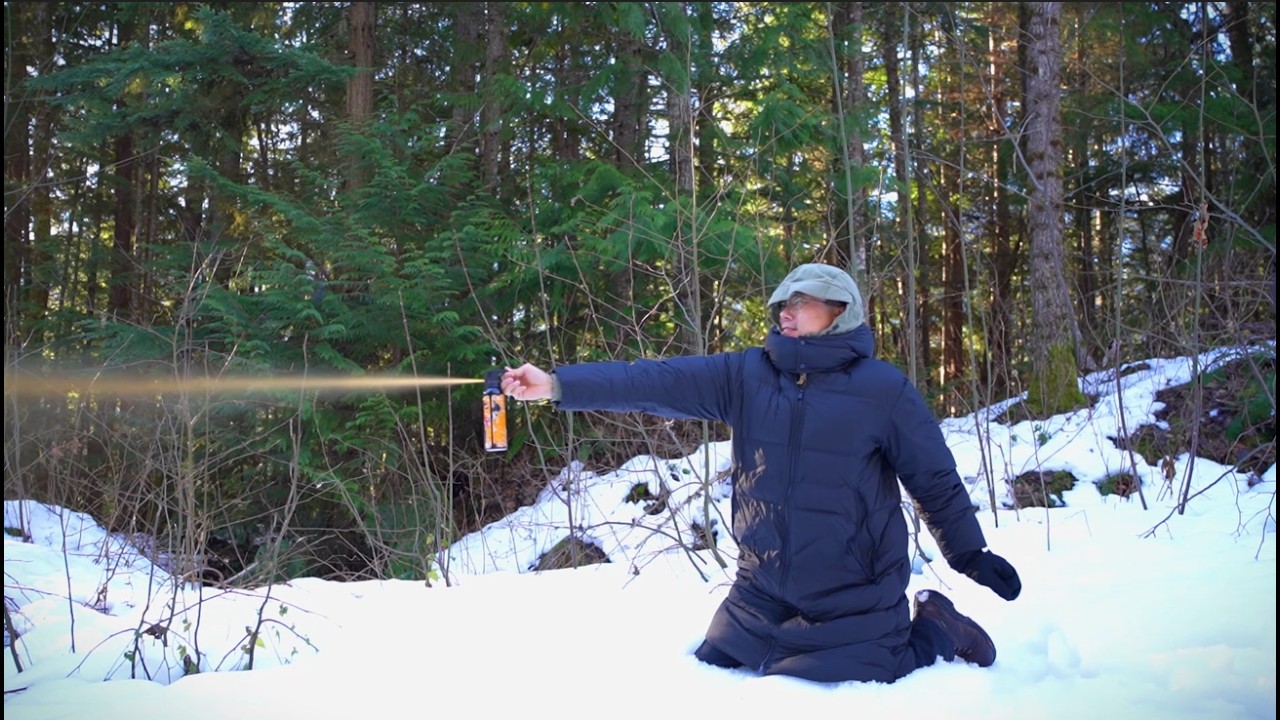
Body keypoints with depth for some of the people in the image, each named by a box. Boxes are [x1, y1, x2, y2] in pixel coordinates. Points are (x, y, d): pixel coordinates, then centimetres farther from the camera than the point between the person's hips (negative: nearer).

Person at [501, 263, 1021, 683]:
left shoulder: (882, 388, -9)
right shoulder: (745, 374, -2)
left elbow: (935, 479, -1)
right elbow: (655, 383, -11)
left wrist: (971, 554, 2)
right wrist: (558, 385, -19)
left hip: (854, 599, -4)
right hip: (762, 593, 5)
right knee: (712, 673, 16)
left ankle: (934, 633, 23)